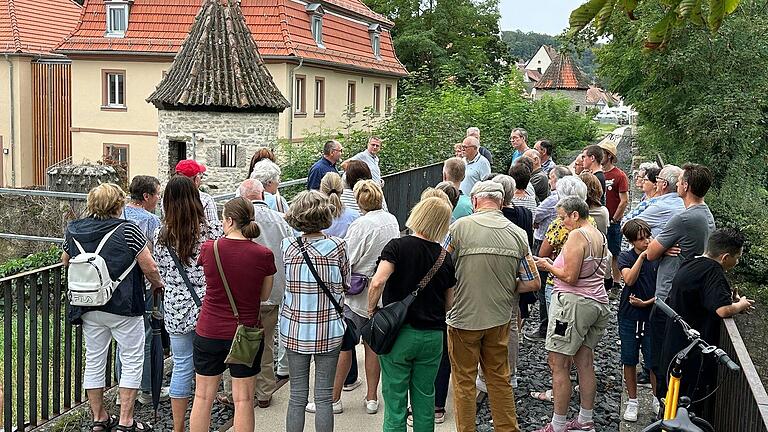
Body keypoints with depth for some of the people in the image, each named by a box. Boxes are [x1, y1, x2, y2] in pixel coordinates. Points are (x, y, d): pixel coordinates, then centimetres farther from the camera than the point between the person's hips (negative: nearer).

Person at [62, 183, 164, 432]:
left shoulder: (74, 230, 2)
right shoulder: (127, 230, -14)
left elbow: (65, 261, 18)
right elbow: (149, 267, -12)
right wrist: (158, 285, 7)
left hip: (89, 309, 5)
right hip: (124, 308, -5)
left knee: (94, 362, 15)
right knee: (132, 362, 6)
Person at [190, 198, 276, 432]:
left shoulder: (208, 249, -11)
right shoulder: (263, 255, -12)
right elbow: (264, 295, 1)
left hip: (209, 333, 1)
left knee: (203, 397, 14)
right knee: (243, 400, 9)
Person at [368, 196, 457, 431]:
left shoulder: (398, 246, -10)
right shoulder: (445, 257, 2)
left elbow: (378, 282, -25)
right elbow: (449, 304, 10)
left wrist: (371, 310, -9)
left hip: (399, 333, -3)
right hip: (432, 335, 3)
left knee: (395, 401, 6)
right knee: (425, 399, 15)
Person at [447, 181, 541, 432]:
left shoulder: (460, 227, -12)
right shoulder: (517, 234, -2)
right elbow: (533, 283, -1)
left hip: (464, 315, -3)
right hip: (500, 318, 4)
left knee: (464, 380, 9)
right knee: (500, 379, 17)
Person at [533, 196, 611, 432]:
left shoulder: (577, 235, -14)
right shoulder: (600, 236, 14)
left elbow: (569, 276, -18)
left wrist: (548, 266, -2)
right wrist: (555, 264, 15)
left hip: (573, 303, -9)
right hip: (597, 303, 9)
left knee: (558, 366, -3)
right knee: (585, 363, 14)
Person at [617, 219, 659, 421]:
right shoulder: (626, 257, -4)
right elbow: (629, 279, -22)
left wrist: (646, 303, -12)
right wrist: (642, 256, -26)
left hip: (652, 316, 0)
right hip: (629, 317, 0)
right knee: (629, 361, 9)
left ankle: (658, 400, 25)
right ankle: (632, 401, 23)